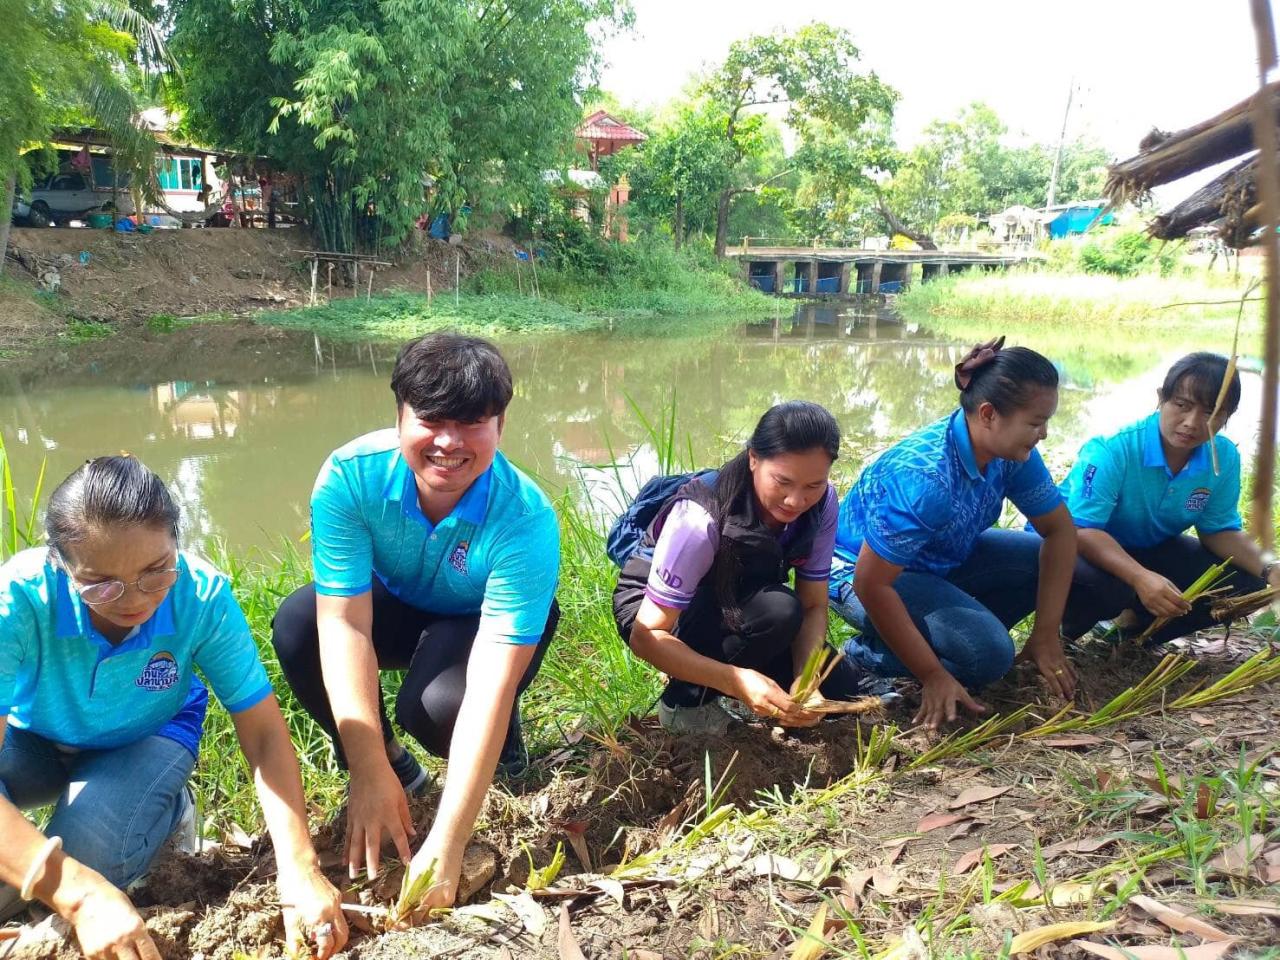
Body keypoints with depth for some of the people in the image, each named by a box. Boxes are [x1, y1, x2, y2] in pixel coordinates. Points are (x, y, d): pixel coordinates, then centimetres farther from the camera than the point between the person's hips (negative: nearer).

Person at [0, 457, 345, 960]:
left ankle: (167, 810, 5)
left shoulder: (202, 596, -30)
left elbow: (265, 733, -24)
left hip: (149, 738, 1)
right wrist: (81, 894, -55)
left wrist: (299, 867, -37)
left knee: (88, 852, -28)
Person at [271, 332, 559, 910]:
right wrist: (370, 771, -36)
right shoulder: (350, 476, -30)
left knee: (433, 705, -34)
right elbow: (344, 623, -30)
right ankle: (396, 769, -2)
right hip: (394, 602, 3)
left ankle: (504, 744, 4)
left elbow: (492, 683, -39)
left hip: (485, 623, -3)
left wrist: (445, 848, -42)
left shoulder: (526, 519, -36)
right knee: (297, 627, -27)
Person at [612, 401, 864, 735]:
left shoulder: (822, 504, -19)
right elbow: (648, 636, -33)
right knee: (777, 612, -33)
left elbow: (814, 606, -11)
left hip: (736, 605, 6)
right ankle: (687, 698, -10)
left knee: (837, 688, -10)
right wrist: (735, 681, -45)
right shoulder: (702, 518, -35)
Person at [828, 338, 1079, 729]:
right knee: (988, 653, -26)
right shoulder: (923, 478, -36)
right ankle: (868, 653, -4)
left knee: (1057, 563, -2)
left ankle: (950, 629, 8)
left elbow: (1060, 530, -4)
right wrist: (933, 675, -26)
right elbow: (872, 585, -32)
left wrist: (1046, 636, -10)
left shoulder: (1013, 454, -14)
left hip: (944, 558, 8)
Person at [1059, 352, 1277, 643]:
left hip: (1152, 549, 6)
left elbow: (1219, 530, 0)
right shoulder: (1112, 450, -30)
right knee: (1084, 580, -39)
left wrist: (1268, 567, -19)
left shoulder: (1225, 457, -12)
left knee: (1245, 582, -8)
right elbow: (1082, 530, -35)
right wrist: (1140, 577, -49)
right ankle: (1067, 623, -2)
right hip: (1088, 546, -6)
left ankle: (1136, 628, 5)